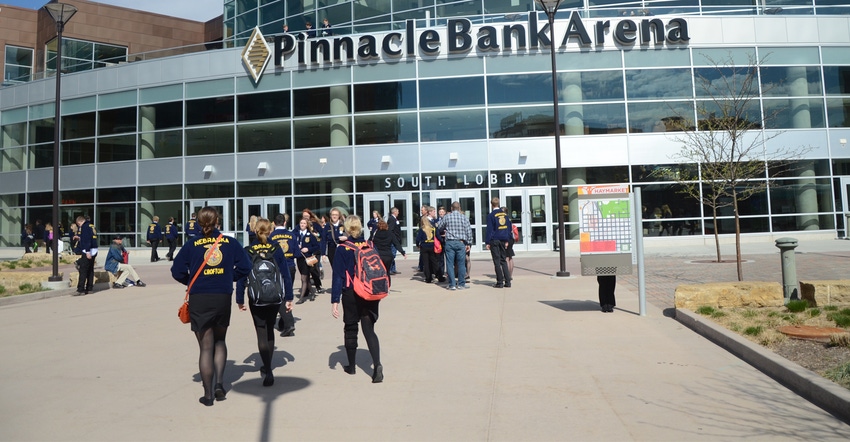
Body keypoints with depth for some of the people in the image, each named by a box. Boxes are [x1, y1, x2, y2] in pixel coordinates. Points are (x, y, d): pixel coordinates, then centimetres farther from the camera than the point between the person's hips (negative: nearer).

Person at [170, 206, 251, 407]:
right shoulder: (230, 242, 0)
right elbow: (244, 267, -3)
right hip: (223, 298, 1)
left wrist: (191, 282, 10)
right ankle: (219, 383, 9)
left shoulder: (191, 245, -2)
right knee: (220, 341, 22)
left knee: (206, 347, 7)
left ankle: (208, 394, 11)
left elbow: (177, 271, -7)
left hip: (198, 300, -1)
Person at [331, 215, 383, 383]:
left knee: (350, 329, 15)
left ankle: (351, 366, 26)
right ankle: (377, 364, -15)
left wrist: (334, 300, -11)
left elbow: (338, 276, -12)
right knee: (369, 329, 4)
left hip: (351, 295, -2)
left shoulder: (342, 249, -9)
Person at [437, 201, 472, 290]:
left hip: (449, 242, 0)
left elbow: (439, 228, 10)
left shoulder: (446, 217, 0)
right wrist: (468, 243, 7)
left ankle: (452, 285, 4)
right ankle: (461, 284, 10)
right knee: (461, 264, 7)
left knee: (450, 264, 4)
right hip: (461, 242, 0)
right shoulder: (464, 217, 1)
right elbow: (469, 231, 0)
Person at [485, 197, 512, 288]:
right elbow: (509, 227, 11)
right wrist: (507, 240, 15)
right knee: (504, 260, 11)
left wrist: (488, 242, -5)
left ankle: (500, 282, 0)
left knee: (497, 261, -1)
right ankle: (507, 282, 8)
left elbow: (489, 229, -9)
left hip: (494, 240, -5)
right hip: (503, 240, 5)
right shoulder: (505, 214, 8)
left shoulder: (491, 215, -8)